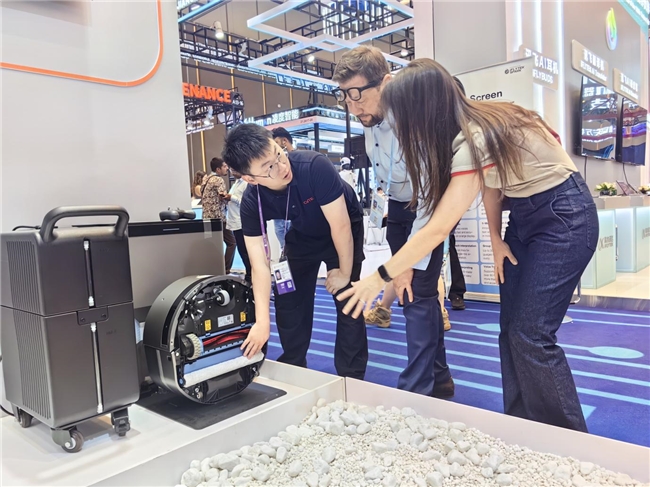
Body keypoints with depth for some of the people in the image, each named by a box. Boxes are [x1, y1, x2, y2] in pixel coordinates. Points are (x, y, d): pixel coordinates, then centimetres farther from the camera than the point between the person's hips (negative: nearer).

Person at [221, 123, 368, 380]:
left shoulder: (314, 166, -40)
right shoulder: (251, 202, -26)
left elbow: (340, 225, -30)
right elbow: (260, 262, -24)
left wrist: (345, 273, -18)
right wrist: (262, 320, -30)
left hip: (344, 230, -3)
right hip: (302, 237, 4)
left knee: (347, 304, -8)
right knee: (288, 303, 6)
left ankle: (351, 378, 11)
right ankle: (293, 370, 28)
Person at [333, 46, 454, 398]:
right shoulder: (370, 118, -9)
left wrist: (409, 264, -28)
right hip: (398, 206, 7)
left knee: (418, 293, -11)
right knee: (418, 292, 11)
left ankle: (417, 390, 1)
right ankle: (438, 377, 25)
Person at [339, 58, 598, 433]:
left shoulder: (477, 140, -31)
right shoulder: (474, 124, -5)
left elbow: (438, 230, -31)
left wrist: (380, 278, -24)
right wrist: (497, 241, 2)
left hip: (565, 217, -8)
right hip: (524, 213, 8)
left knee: (532, 335, -9)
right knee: (511, 329, 6)